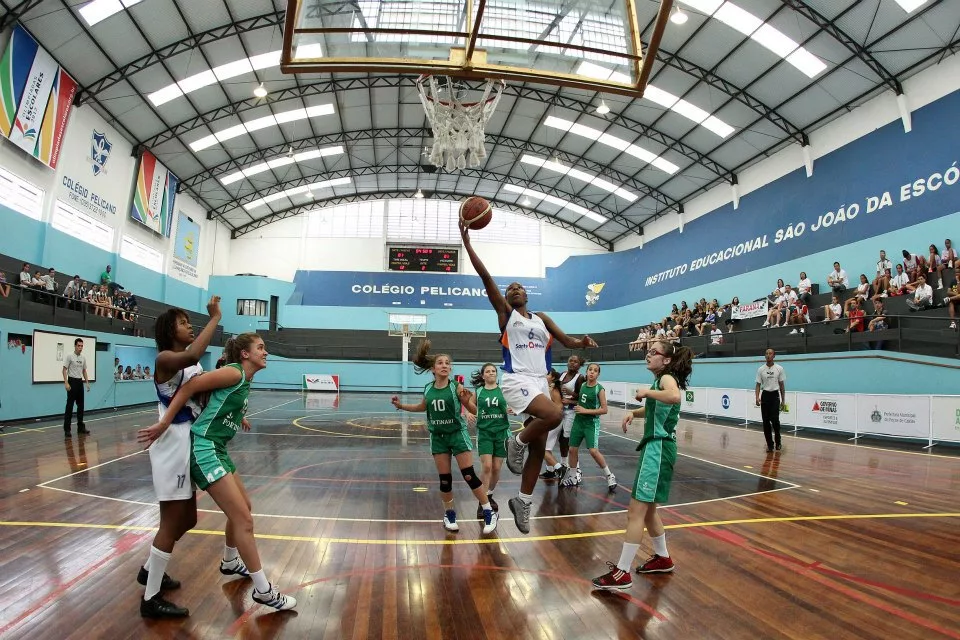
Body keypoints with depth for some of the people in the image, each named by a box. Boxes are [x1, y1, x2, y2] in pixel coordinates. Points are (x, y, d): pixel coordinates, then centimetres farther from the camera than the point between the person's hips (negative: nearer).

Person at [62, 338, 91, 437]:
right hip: (72, 381, -7)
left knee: (81, 405, 10)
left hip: (80, 382, 7)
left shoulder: (83, 357, 10)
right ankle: (67, 429, -2)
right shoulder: (69, 356, -10)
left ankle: (80, 427, 17)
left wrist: (87, 382, 11)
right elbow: (64, 370, -13)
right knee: (70, 405, -6)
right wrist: (66, 383, -21)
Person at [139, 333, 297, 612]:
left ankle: (230, 563, 44)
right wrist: (163, 425, -18)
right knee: (243, 519, -8)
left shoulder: (245, 381, 12)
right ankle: (263, 590, 2)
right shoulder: (234, 372, -15)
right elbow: (189, 387, -18)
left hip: (217, 449, 10)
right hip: (205, 449, -10)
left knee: (243, 508, 22)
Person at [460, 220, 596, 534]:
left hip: (540, 381, 6)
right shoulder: (505, 312, 4)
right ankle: (517, 443, -3)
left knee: (539, 447, 7)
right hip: (516, 380, -6)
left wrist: (582, 342, -8)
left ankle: (523, 502, 23)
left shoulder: (541, 318, 19)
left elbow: (566, 341, 16)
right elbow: (485, 276, -4)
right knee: (553, 415, -31)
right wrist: (466, 241, -9)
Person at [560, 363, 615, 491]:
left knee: (593, 451, -16)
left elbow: (604, 410, -14)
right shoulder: (582, 385, 5)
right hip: (578, 421, 6)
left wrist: (586, 411, -18)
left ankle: (610, 476, 3)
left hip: (591, 423, -6)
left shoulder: (599, 389, -12)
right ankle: (573, 477, 24)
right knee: (572, 449, 7)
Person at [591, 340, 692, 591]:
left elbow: (675, 396, -36)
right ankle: (663, 558, 37)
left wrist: (647, 392, -22)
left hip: (658, 449, -10)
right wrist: (634, 413, 9)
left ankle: (622, 574, -4)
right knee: (647, 509, 21)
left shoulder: (667, 378, -12)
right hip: (654, 447, 10)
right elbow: (651, 409, 29)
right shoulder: (660, 380, 16)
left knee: (636, 511, -9)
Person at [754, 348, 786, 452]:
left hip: (775, 395, -2)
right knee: (766, 421, 2)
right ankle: (770, 444, 12)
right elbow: (758, 385, 4)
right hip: (765, 396, 2)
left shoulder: (779, 369, 1)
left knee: (775, 420, -11)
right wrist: (757, 397, -11)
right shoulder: (761, 369, 3)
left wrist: (783, 400, 2)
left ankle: (778, 442, 11)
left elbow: (782, 385, 5)